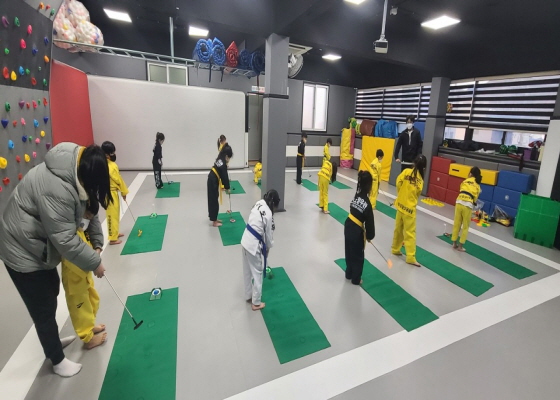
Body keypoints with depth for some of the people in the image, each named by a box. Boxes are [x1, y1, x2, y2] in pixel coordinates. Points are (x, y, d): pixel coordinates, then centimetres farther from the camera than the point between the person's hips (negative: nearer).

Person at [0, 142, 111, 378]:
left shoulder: (75, 169, -6)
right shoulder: (56, 188, -37)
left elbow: (87, 208, 5)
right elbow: (65, 239, -33)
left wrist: (97, 242, -1)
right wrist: (94, 262, -21)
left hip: (38, 245, 10)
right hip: (22, 251, -10)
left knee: (51, 295, 25)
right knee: (43, 309, 5)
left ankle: (53, 339, 48)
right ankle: (57, 360, 26)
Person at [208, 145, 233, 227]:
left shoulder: (220, 159, 6)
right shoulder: (223, 164, -21)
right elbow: (224, 177, -16)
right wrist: (227, 188, -5)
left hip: (212, 181, 9)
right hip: (213, 182, -9)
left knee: (212, 200, 17)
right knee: (214, 201, -1)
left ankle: (214, 218, 29)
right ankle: (214, 222, 8)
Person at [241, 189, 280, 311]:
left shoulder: (259, 203, 2)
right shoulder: (268, 214, -20)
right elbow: (268, 235, -9)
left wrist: (266, 246, 14)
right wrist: (268, 248, 11)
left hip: (245, 240, 8)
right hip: (255, 245, -8)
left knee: (247, 272, 23)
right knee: (257, 273, 11)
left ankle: (248, 296, 43)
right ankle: (256, 303, 28)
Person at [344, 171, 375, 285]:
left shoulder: (357, 195, -4)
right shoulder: (367, 204, -24)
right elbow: (369, 223, -17)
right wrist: (370, 236, 2)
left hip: (348, 225, 7)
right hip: (357, 231, -7)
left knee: (349, 252, 24)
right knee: (358, 256, 15)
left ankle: (349, 274, 44)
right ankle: (356, 279, 34)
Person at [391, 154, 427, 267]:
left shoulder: (406, 172, -7)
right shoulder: (421, 179, -7)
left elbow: (398, 184, -7)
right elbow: (417, 193, 0)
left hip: (400, 205, 3)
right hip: (410, 208, -3)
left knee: (398, 229, 17)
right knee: (410, 232, 3)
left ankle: (395, 249, 32)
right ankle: (410, 257, 7)